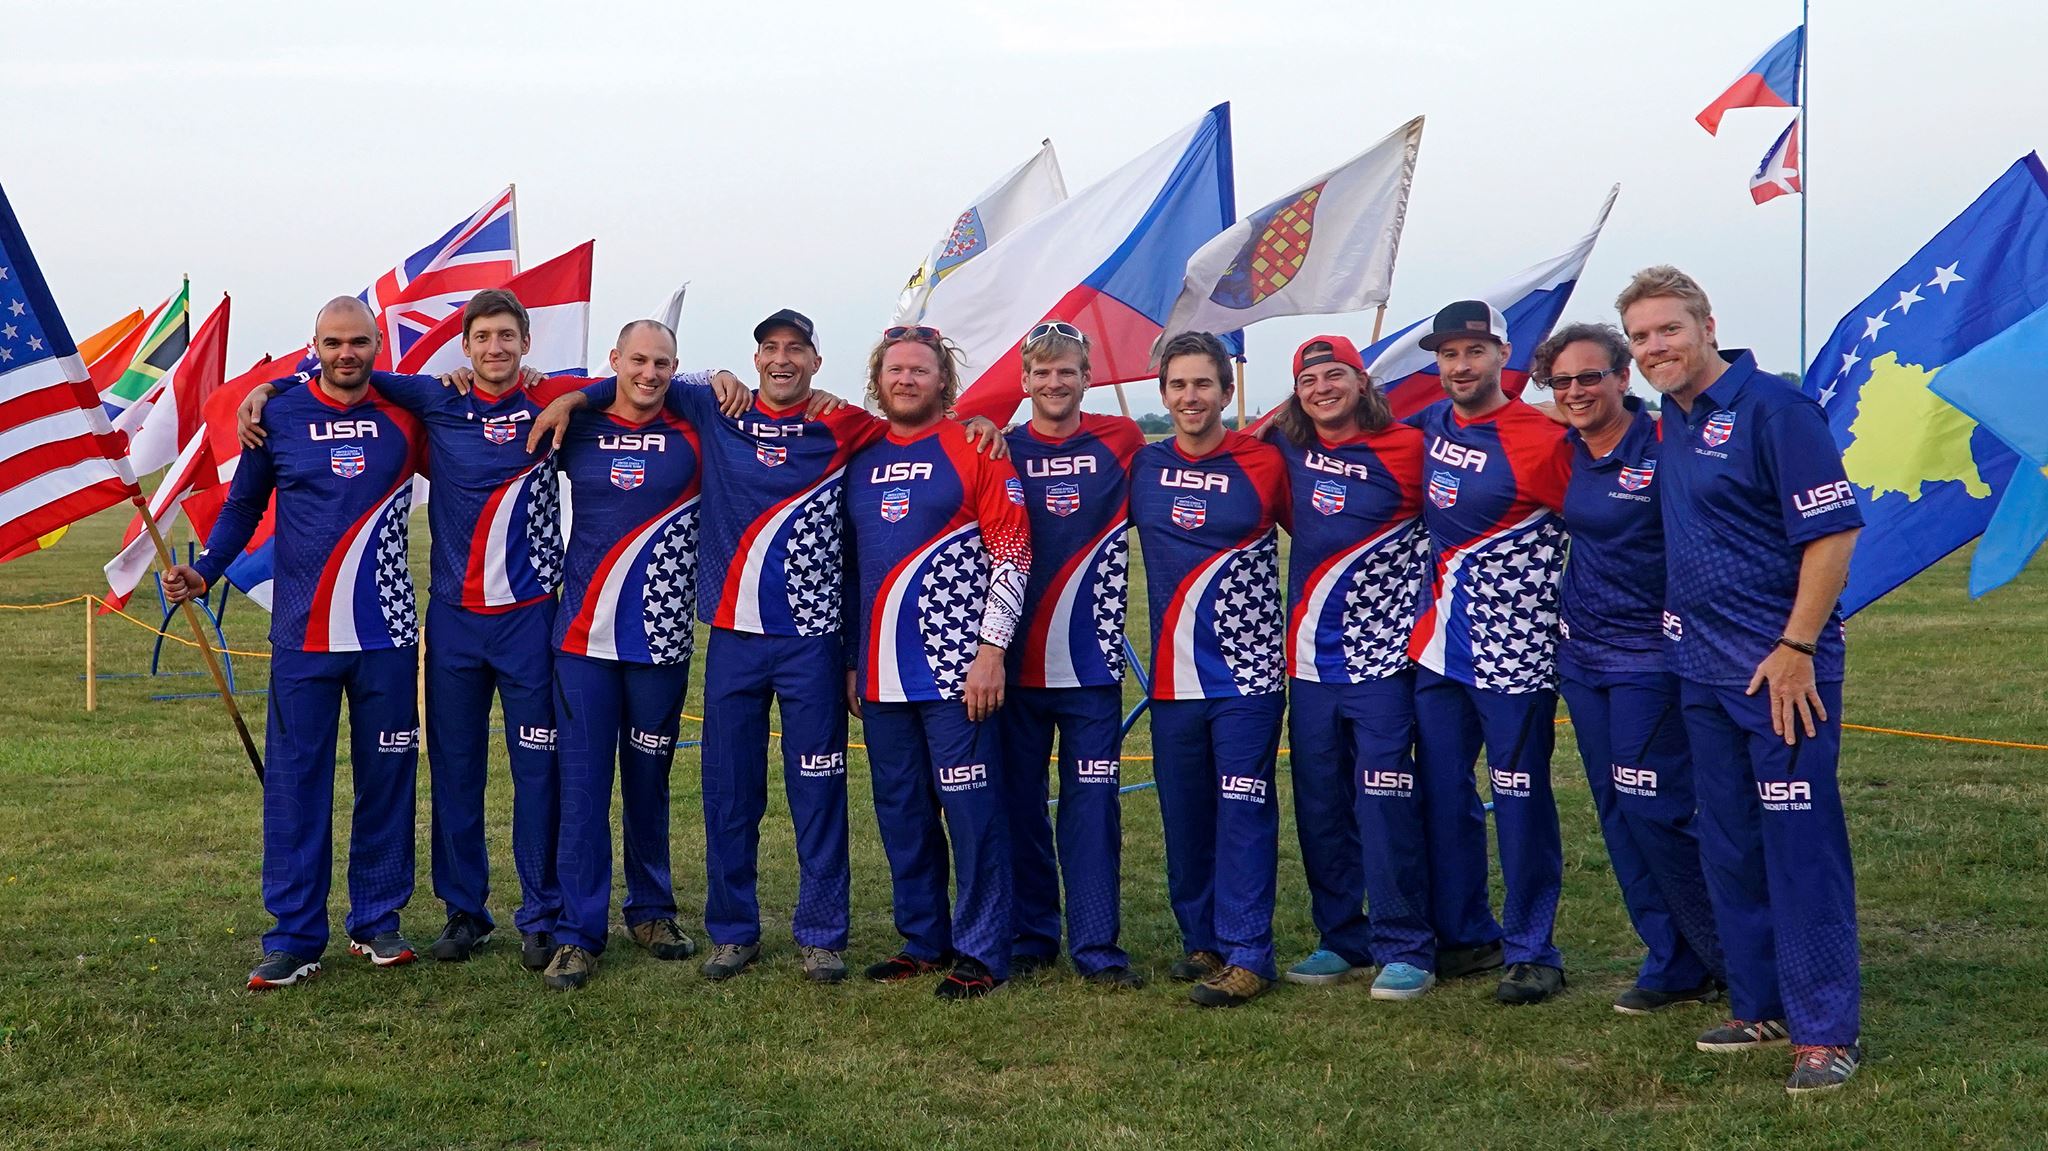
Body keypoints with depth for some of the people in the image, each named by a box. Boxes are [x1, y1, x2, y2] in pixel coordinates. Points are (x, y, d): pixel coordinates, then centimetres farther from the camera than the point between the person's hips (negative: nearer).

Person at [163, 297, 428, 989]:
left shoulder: (407, 415, 3)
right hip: (302, 636, 0)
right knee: (294, 782, 0)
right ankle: (293, 937, 8)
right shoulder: (278, 419, 3)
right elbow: (243, 506, 11)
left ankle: (377, 921, 19)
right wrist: (204, 571, -3)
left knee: (386, 777, 6)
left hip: (386, 633, 0)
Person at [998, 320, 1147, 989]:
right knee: (1020, 803, 6)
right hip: (1017, 663, 1)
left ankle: (1098, 947, 5)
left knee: (1092, 804, -1)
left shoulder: (1120, 443, 3)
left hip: (1091, 664, -1)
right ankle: (1030, 938, 18)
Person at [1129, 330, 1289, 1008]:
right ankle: (1202, 940, 23)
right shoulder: (1141, 465, 7)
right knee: (1183, 813, 10)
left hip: (1248, 671, -4)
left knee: (1243, 809, -6)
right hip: (1173, 674, 4)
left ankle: (1247, 954, -1)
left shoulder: (1263, 463, -3)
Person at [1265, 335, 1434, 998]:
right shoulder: (1289, 447, 8)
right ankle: (1341, 939, 21)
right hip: (1308, 661, 6)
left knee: (1385, 803, -8)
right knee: (1319, 806, 9)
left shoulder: (1405, 449, -7)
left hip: (1379, 659, -5)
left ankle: (1405, 949, 1)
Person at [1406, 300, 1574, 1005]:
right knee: (1441, 793, 13)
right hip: (1439, 648, 7)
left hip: (1514, 650, -7)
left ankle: (1533, 952, 12)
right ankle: (1465, 935, 26)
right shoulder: (1429, 425, 8)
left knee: (1520, 798, 1)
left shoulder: (1543, 439, -13)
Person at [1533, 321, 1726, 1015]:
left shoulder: (1662, 448, -14)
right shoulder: (1567, 452, 5)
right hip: (1581, 653, 7)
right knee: (1616, 813, 9)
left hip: (1649, 654, -7)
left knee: (1655, 811, -7)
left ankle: (1734, 957, 11)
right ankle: (1673, 965, 19)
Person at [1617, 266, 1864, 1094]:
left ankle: (1827, 1027, 4)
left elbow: (1833, 531, -16)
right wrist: (1685, 635, 14)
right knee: (1729, 847, 13)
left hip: (1780, 666, -8)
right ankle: (1761, 1007, 24)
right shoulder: (1672, 420, 11)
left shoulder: (1771, 407, -13)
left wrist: (1796, 648, -19)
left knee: (1801, 845, -4)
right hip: (1703, 668, 8)